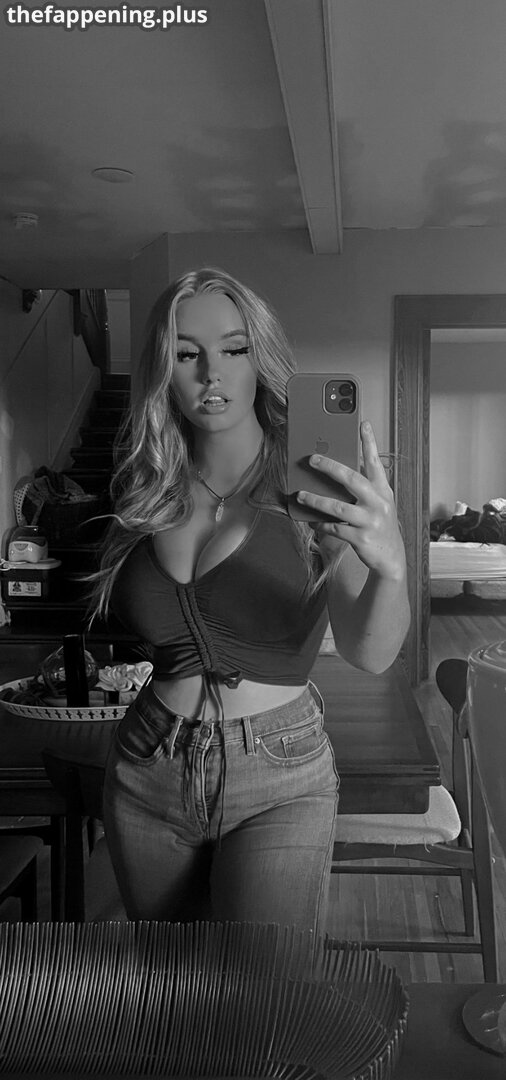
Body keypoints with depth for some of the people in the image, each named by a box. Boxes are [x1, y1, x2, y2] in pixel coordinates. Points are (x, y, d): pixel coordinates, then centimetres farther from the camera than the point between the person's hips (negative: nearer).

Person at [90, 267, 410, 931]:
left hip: (278, 785, -4)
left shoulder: (306, 487, -10)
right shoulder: (147, 493, 2)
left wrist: (390, 566, -40)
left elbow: (369, 653, -22)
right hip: (147, 780, 4)